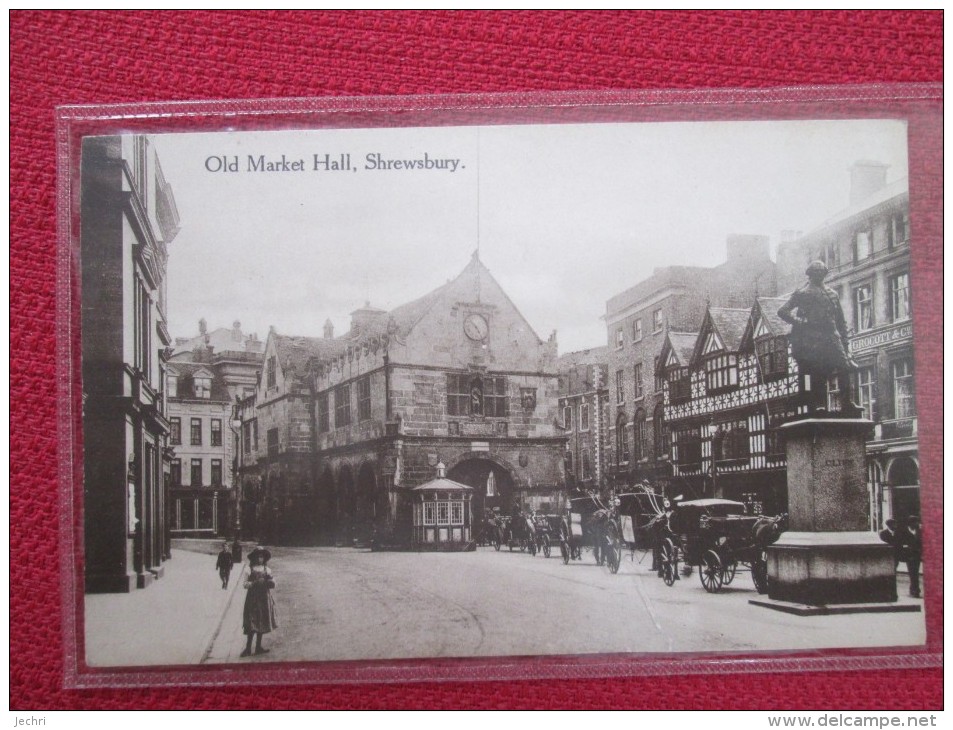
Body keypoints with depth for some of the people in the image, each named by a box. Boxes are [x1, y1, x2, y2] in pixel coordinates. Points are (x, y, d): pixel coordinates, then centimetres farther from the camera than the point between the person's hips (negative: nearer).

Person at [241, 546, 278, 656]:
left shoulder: (267, 570, 8)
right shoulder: (250, 570, -3)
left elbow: (273, 583, 9)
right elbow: (245, 584, -7)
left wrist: (270, 582, -12)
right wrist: (255, 583, -20)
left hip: (264, 599, 5)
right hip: (253, 598, -4)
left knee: (262, 623, 9)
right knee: (252, 624, -8)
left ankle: (258, 647, 17)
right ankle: (248, 648, -5)